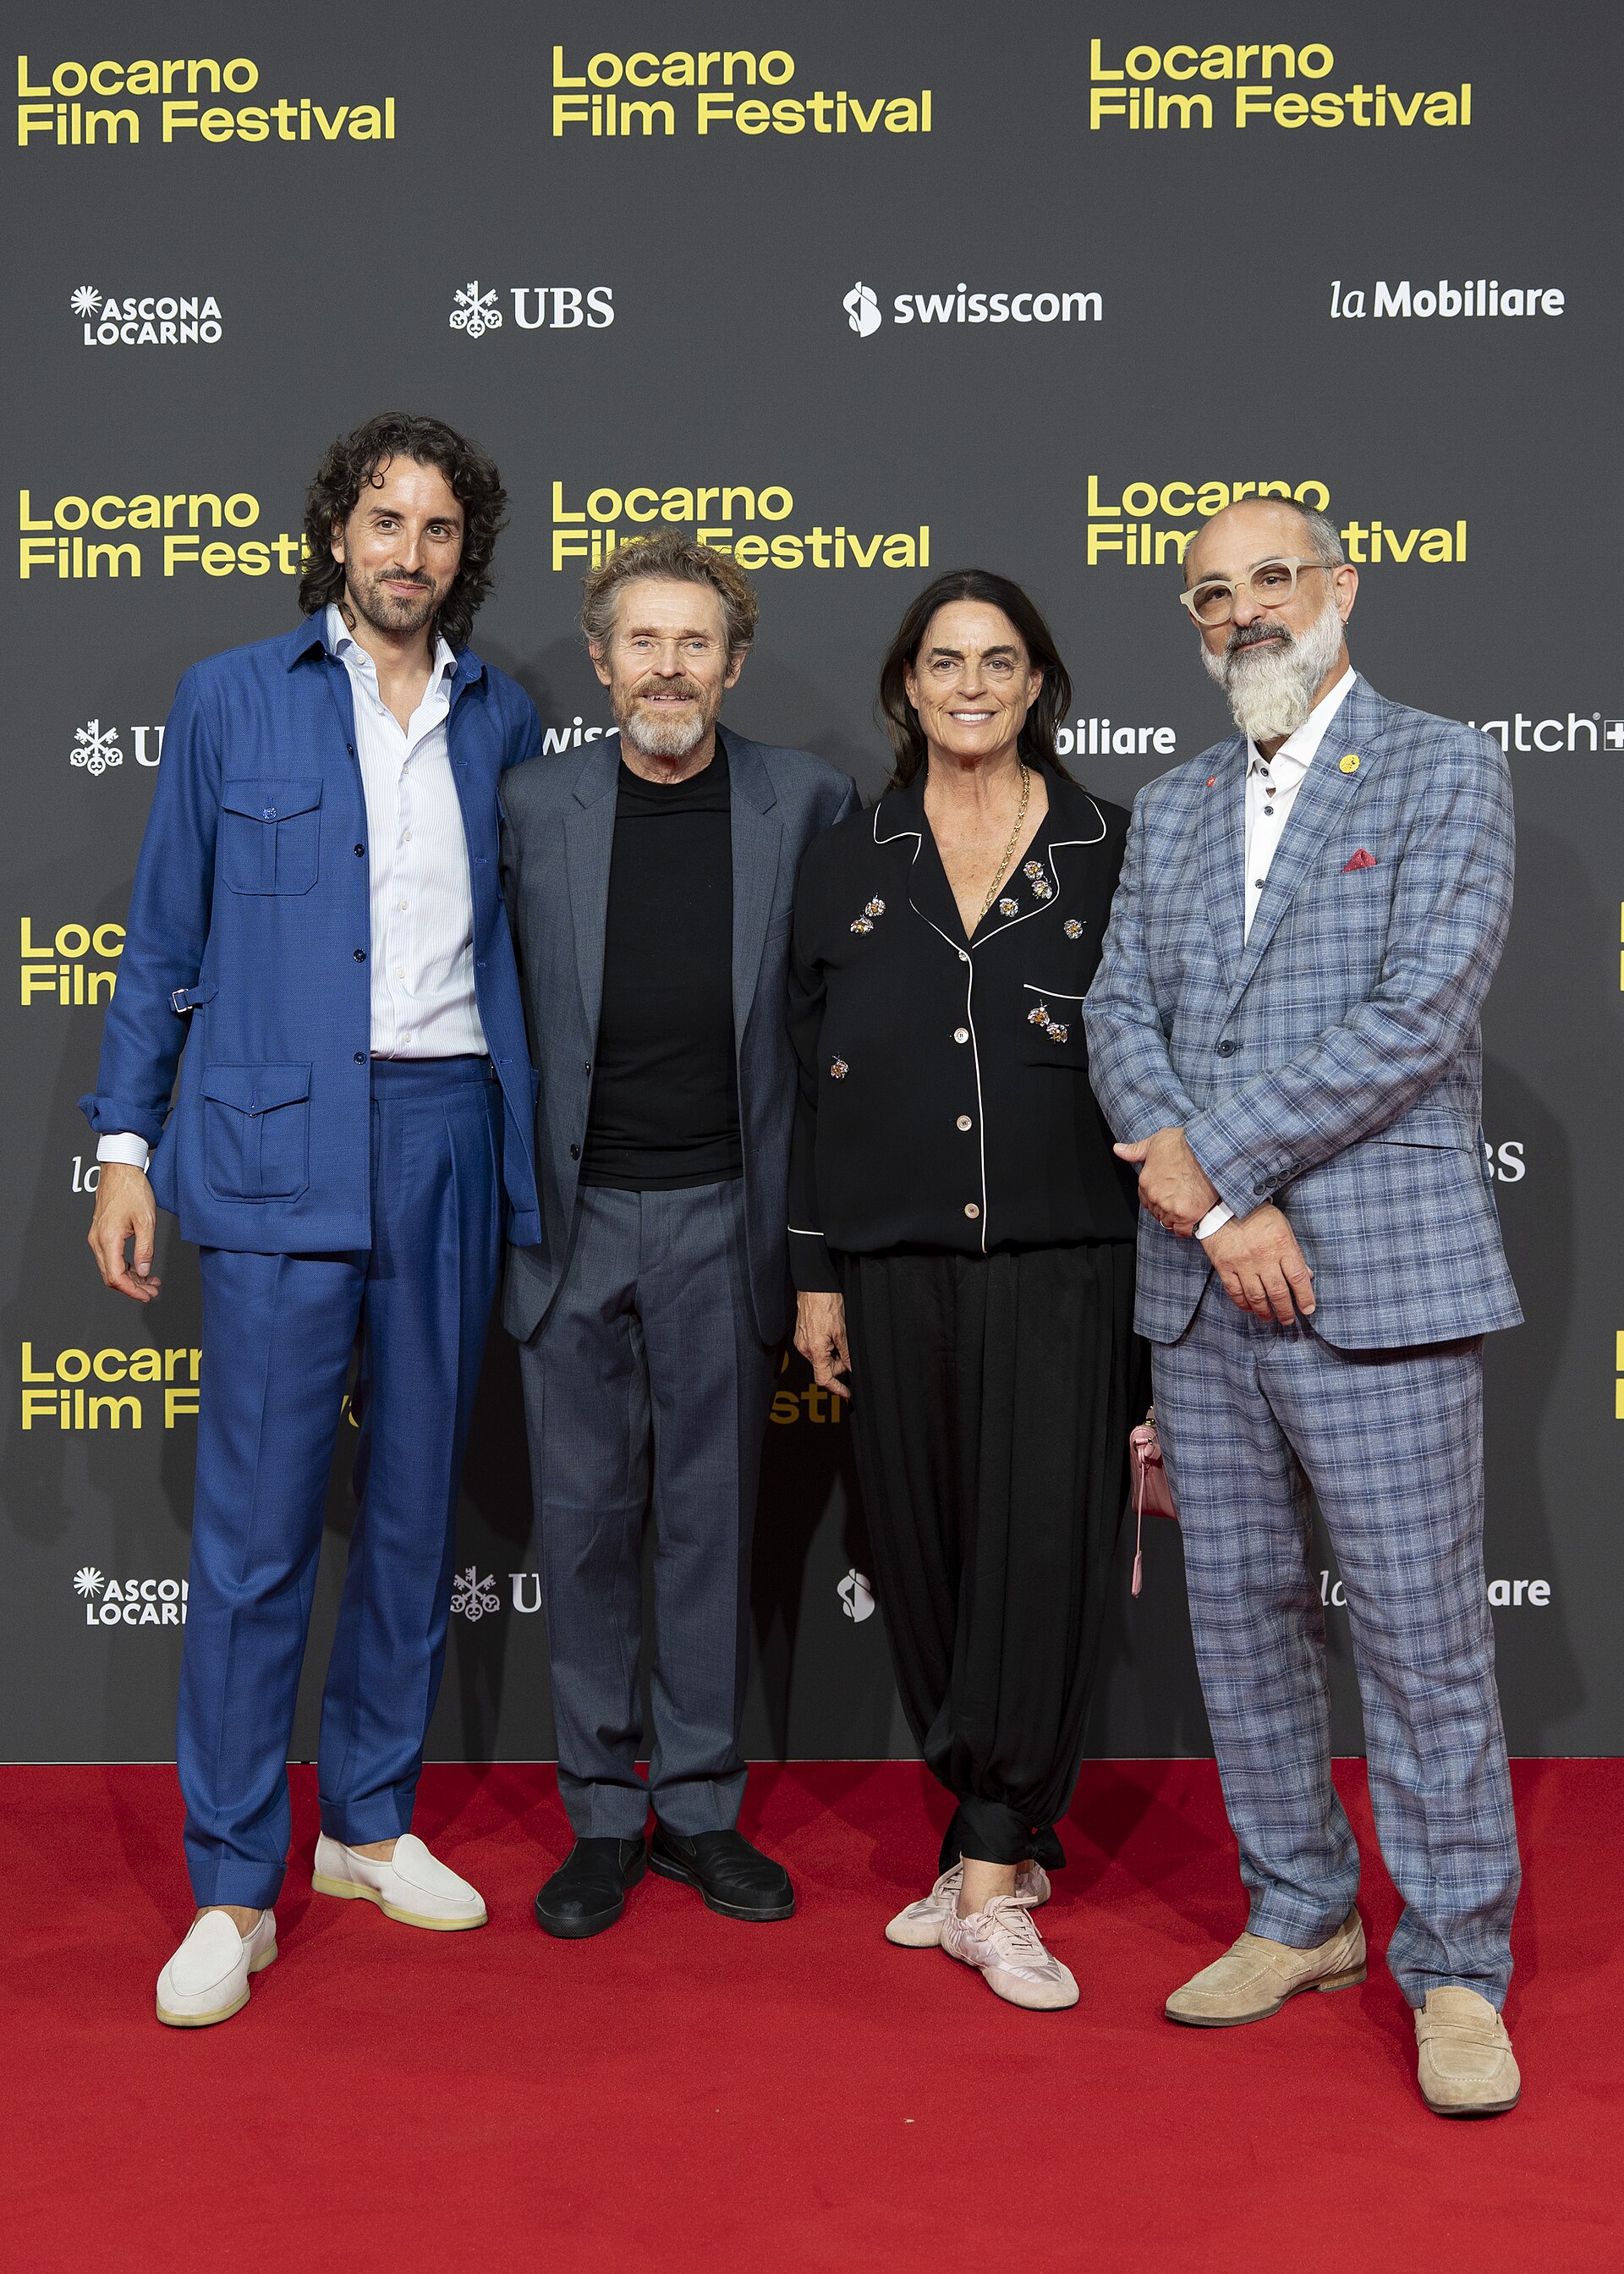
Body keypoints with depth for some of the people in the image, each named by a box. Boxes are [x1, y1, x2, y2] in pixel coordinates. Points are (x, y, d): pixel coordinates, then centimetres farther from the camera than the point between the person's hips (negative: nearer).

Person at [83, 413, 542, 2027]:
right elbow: (164, 941, 5)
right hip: (276, 1149, -3)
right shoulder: (231, 701, 4)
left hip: (445, 1139, 3)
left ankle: (371, 1820, 26)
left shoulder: (500, 719, 11)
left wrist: (526, 1155, 8)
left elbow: (517, 938, 14)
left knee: (415, 1509, 10)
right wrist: (125, 1147, 0)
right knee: (255, 1528, -4)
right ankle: (233, 1889, 7)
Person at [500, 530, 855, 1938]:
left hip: (723, 1215, 0)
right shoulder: (534, 808, 1)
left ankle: (700, 1806, 22)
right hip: (575, 1214, 1)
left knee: (713, 1518, 8)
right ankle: (603, 1817, 20)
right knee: (584, 1518, 6)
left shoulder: (806, 802, 0)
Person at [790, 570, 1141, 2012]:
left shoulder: (1110, 852, 4)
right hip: (898, 1261, 2)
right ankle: (1006, 1843, 22)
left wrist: (1167, 1263, 0)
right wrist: (815, 1274, 6)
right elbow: (814, 1079, 9)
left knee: (1040, 1547, -6)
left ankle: (990, 1883, 0)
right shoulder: (848, 865, 9)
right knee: (927, 1553, 7)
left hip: (1062, 1260, -2)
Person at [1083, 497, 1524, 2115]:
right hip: (1199, 1295, 6)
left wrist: (1209, 1152, -13)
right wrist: (1219, 1207, -10)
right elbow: (1118, 1017, 5)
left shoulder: (1444, 771, 0)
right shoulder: (1169, 809, 16)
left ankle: (1456, 1973, 14)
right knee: (1240, 1617, 13)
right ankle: (1299, 1918, 29)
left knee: (1423, 1635, -1)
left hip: (1379, 1276, -5)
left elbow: (1419, 1013, -12)